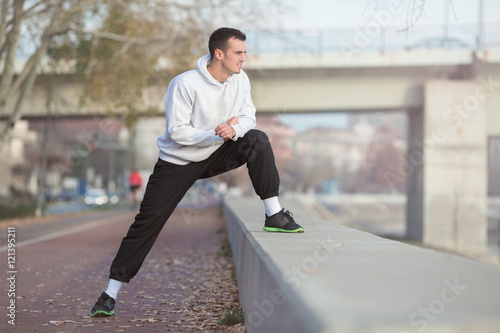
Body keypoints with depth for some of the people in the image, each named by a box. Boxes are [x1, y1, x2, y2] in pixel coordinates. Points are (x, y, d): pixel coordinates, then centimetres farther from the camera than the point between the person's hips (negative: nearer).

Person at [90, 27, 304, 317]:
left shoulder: (239, 79, -5)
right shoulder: (185, 84, -23)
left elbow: (248, 117, -3)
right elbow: (177, 131, -23)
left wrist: (235, 129, -25)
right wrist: (213, 134, -33)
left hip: (216, 155, 4)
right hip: (178, 162, -4)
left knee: (258, 141, -19)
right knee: (147, 222, -8)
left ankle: (274, 215, -14)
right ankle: (111, 292, 0)